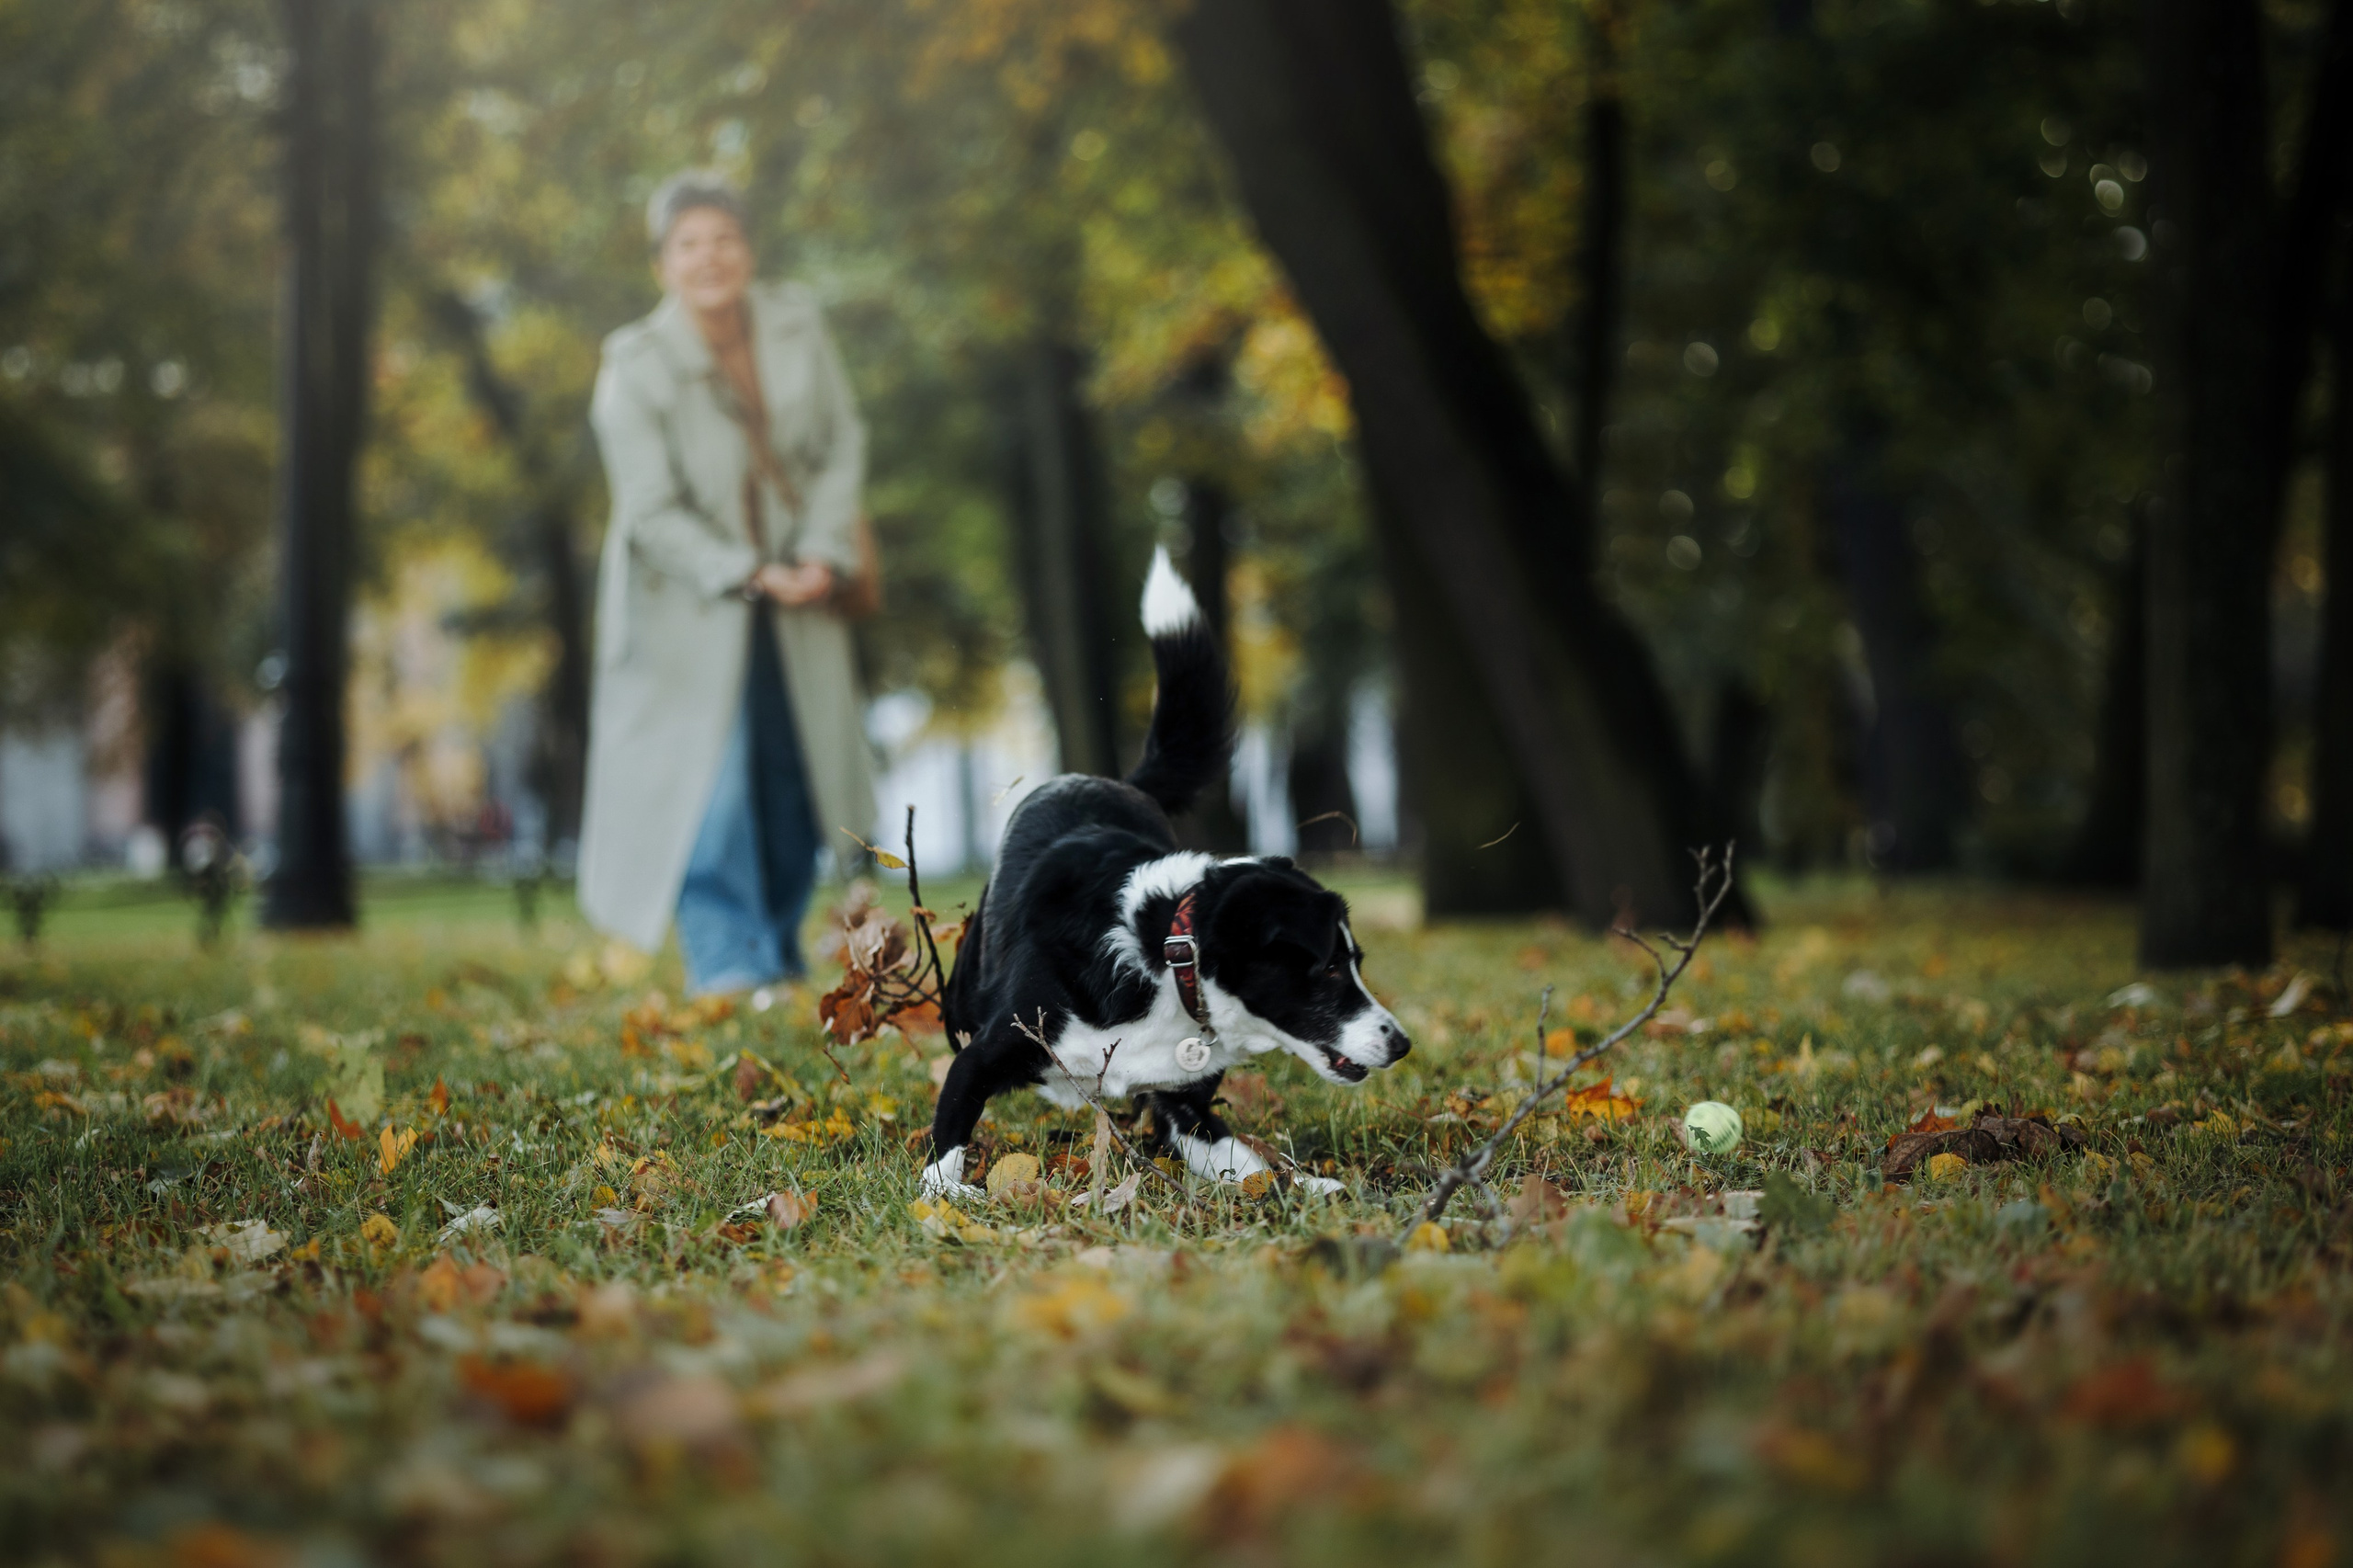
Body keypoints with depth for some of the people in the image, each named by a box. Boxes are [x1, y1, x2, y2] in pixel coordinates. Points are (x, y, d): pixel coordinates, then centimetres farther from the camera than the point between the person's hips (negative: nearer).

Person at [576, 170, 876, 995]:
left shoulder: (795, 323, -5)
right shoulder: (636, 367, -17)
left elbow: (843, 442, 3)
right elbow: (651, 512, -16)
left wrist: (822, 552, -10)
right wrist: (749, 576, -22)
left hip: (796, 599, 4)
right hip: (691, 604, -4)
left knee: (796, 782, 8)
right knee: (707, 780, -12)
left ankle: (779, 949, 24)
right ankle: (729, 960, -7)